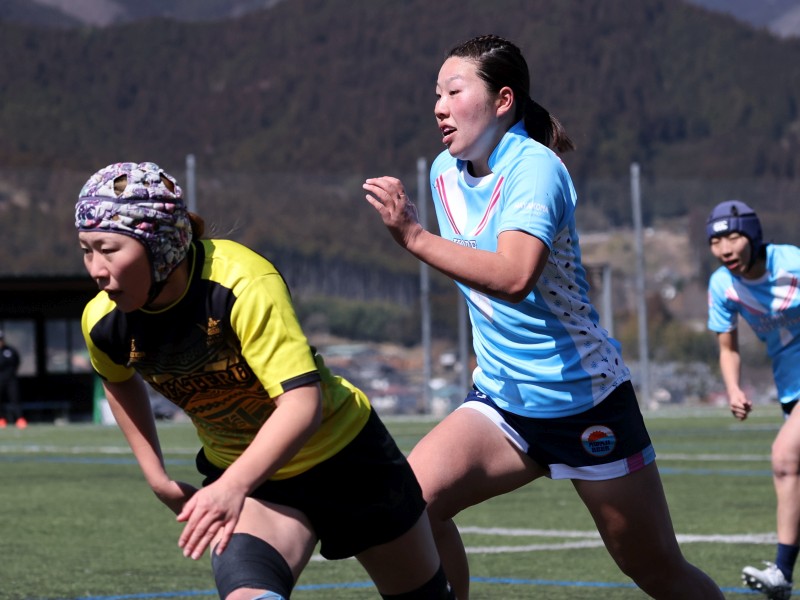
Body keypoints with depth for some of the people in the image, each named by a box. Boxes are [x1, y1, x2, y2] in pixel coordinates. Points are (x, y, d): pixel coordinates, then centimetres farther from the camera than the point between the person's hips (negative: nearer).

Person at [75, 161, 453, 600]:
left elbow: (303, 402, -41)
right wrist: (156, 477, 6)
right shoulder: (103, 325, -17)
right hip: (237, 474, 2)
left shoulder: (245, 284, -33)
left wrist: (232, 488, -53)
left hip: (344, 452, -2)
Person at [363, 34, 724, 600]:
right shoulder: (446, 171, 5)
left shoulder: (534, 167, -18)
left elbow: (514, 277, -36)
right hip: (502, 400, 6)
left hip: (584, 401, -6)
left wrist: (414, 236, -38)